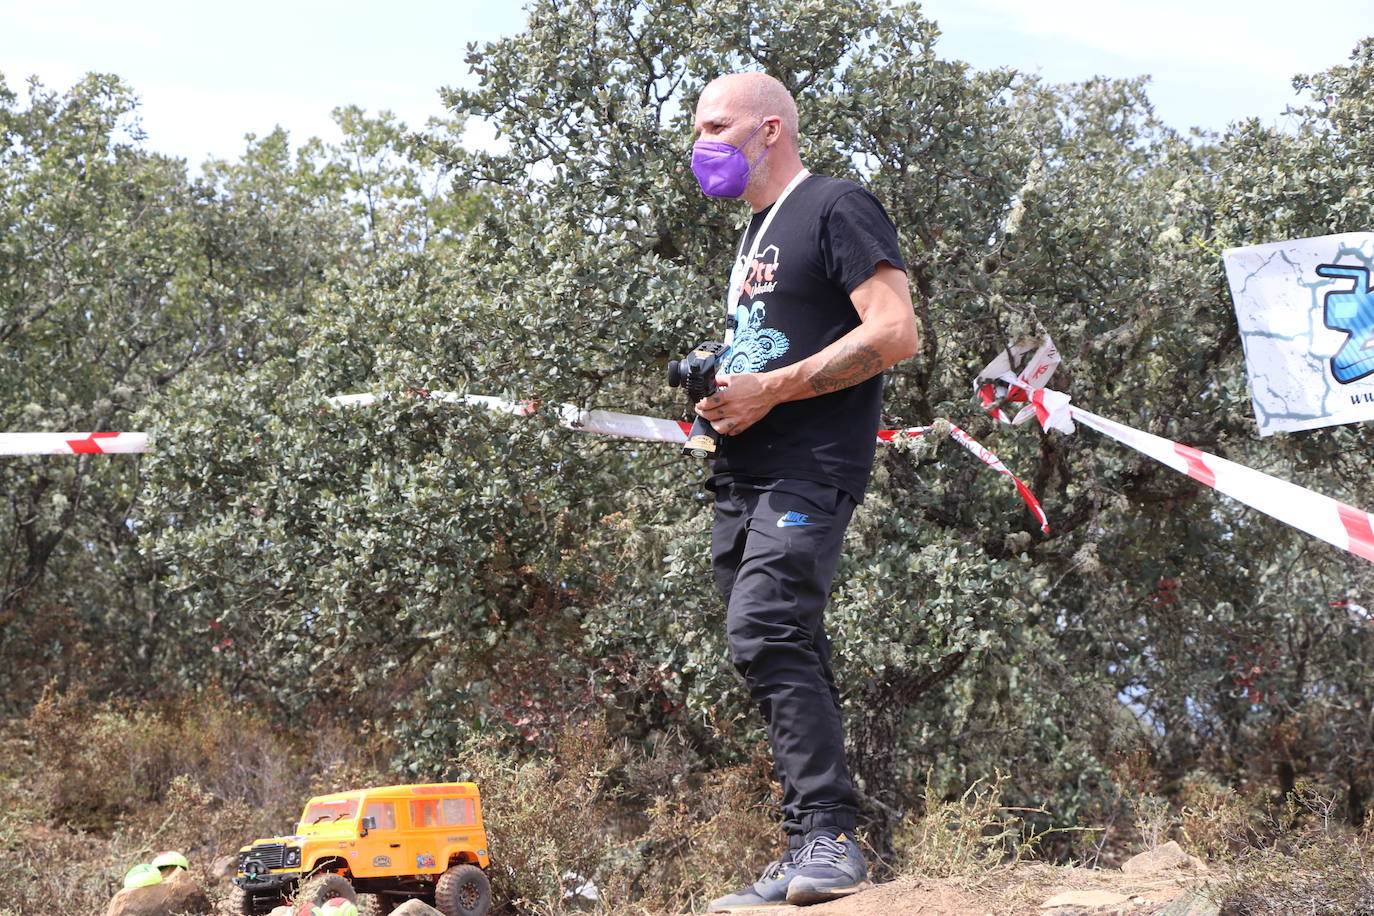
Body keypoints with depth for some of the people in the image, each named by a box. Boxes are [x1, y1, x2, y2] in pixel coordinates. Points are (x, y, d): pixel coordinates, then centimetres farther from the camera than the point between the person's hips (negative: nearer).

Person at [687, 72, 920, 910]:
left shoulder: (836, 207, -4)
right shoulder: (756, 233, 24)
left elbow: (896, 332, -15)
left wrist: (771, 390, -18)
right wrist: (719, 391, 11)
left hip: (808, 470, -9)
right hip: (744, 478, 9)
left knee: (766, 634, -23)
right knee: (789, 657, 6)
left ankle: (829, 834, -21)